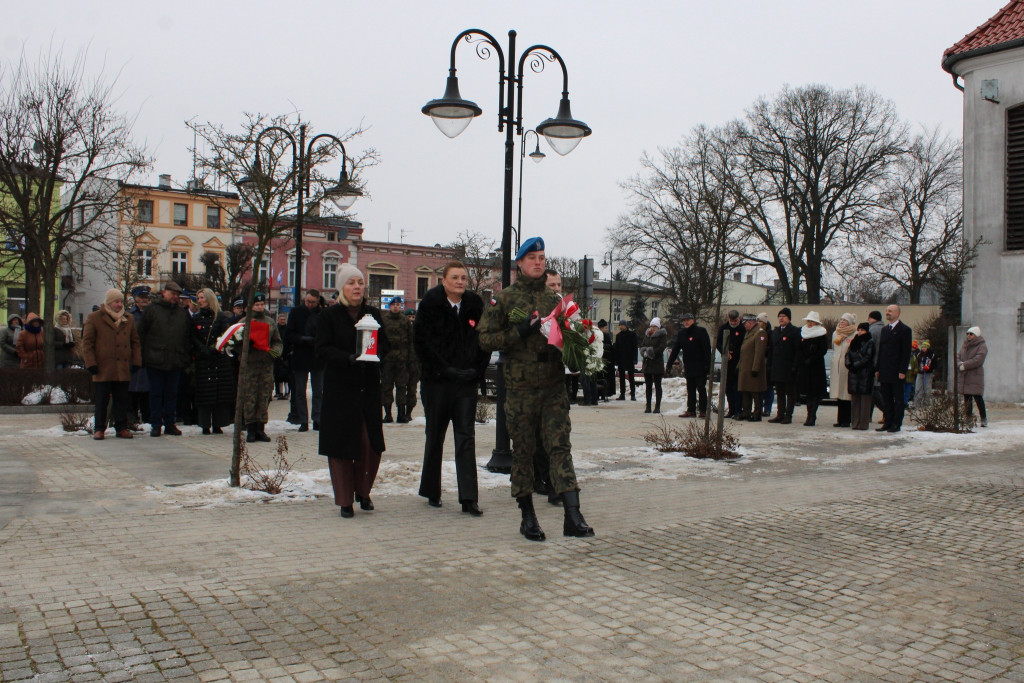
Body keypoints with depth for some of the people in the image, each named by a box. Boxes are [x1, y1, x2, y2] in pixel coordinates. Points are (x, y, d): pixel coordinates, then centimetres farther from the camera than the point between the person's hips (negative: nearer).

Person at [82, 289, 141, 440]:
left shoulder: (129, 319, 13)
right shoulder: (94, 318, 2)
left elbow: (135, 342, 16)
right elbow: (87, 342, -1)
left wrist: (136, 362, 6)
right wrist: (91, 364, -8)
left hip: (123, 369, 3)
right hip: (103, 369, -3)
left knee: (122, 400, 6)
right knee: (101, 400, 2)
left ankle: (121, 428, 14)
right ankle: (99, 429, 11)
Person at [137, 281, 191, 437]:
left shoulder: (183, 313, 13)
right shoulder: (151, 309, 2)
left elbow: (187, 337, 15)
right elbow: (141, 333, 1)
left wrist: (185, 357, 7)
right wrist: (144, 355, -5)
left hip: (175, 362, 3)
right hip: (155, 360, -3)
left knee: (172, 394, 7)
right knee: (156, 393, 2)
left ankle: (169, 423, 15)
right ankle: (156, 424, 8)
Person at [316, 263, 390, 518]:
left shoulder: (373, 314, 10)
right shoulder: (330, 315, 0)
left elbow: (385, 344, 11)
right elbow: (322, 349, -6)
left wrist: (373, 353, -12)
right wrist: (349, 358, -21)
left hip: (369, 387, 3)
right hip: (339, 388, -3)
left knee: (371, 443, -1)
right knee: (341, 444, 1)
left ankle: (363, 491, 22)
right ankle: (345, 499, 13)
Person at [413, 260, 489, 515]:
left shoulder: (475, 305, 5)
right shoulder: (431, 303, -3)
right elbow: (421, 341, -7)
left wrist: (477, 369, -4)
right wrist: (441, 369, -12)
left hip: (466, 381, 2)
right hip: (437, 381, -2)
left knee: (466, 437, -3)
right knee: (435, 437, 10)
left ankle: (469, 498, -3)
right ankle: (431, 491, 25)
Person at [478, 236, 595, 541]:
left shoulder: (554, 299, 14)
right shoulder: (504, 298, 2)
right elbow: (486, 338, -3)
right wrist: (520, 332, -15)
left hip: (553, 387, 2)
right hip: (520, 387, -2)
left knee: (560, 447, -6)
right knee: (523, 451, 6)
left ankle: (572, 516, -11)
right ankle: (528, 517, 18)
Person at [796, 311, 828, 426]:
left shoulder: (821, 334, -3)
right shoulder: (803, 333, 12)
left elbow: (823, 351, -9)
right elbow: (799, 349, 10)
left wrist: (810, 360, -13)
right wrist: (804, 360, -6)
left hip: (817, 367, -5)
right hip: (804, 367, 5)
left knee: (815, 392, -6)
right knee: (808, 392, 6)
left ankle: (811, 417, -8)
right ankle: (811, 415, 13)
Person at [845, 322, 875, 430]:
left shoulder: (870, 343, -1)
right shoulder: (854, 342, 16)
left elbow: (867, 358, -9)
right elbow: (847, 355, 10)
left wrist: (855, 365, -12)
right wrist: (849, 364, -8)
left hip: (865, 374, -5)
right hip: (853, 374, 5)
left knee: (865, 399, -5)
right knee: (854, 399, 5)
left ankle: (863, 424, -3)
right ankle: (855, 422, 8)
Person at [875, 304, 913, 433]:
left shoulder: (904, 330, -4)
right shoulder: (884, 330, 17)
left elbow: (906, 353, -9)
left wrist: (902, 371, -15)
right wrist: (878, 369, 10)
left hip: (896, 372, -7)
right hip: (884, 372, 7)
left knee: (898, 399, 0)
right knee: (886, 399, 9)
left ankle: (896, 424, 3)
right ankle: (888, 422, 14)